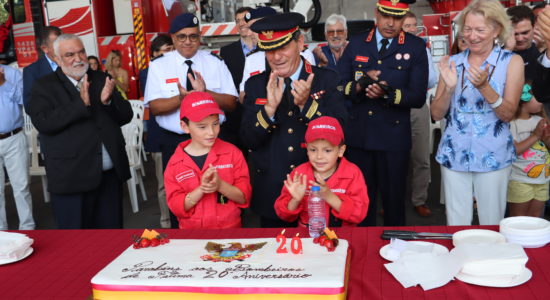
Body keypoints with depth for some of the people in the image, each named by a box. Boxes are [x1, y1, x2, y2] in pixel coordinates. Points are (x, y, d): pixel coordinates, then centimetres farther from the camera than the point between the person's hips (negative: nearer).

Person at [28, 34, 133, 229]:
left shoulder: (101, 80, 11)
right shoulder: (44, 87, -1)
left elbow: (126, 116, 8)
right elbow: (44, 123, -15)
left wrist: (108, 101, -12)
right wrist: (81, 103, -23)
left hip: (110, 175, 4)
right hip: (71, 179, -4)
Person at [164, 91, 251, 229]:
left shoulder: (232, 153, 0)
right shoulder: (175, 163, 1)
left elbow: (244, 197, -1)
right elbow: (176, 207, -3)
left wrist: (220, 185, -17)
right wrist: (201, 189, -17)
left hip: (229, 230, -1)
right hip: (191, 233, 1)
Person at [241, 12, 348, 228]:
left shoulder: (326, 79, -4)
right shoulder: (255, 85, 0)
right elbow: (248, 140, -6)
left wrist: (306, 103, -27)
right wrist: (270, 107, -24)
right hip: (270, 193, 1)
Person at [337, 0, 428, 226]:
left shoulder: (415, 47, -2)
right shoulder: (356, 44, 7)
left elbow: (418, 97, -8)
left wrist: (387, 93, -24)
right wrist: (359, 84, -17)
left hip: (394, 138, -2)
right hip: (357, 136, 2)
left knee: (394, 201, 11)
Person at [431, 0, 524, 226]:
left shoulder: (512, 62, -1)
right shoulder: (452, 62, 4)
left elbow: (508, 114, -8)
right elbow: (436, 114, 2)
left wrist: (484, 86, -23)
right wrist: (449, 87, -16)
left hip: (493, 156, -1)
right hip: (454, 154, 2)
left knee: (491, 226, 9)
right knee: (456, 226, 9)